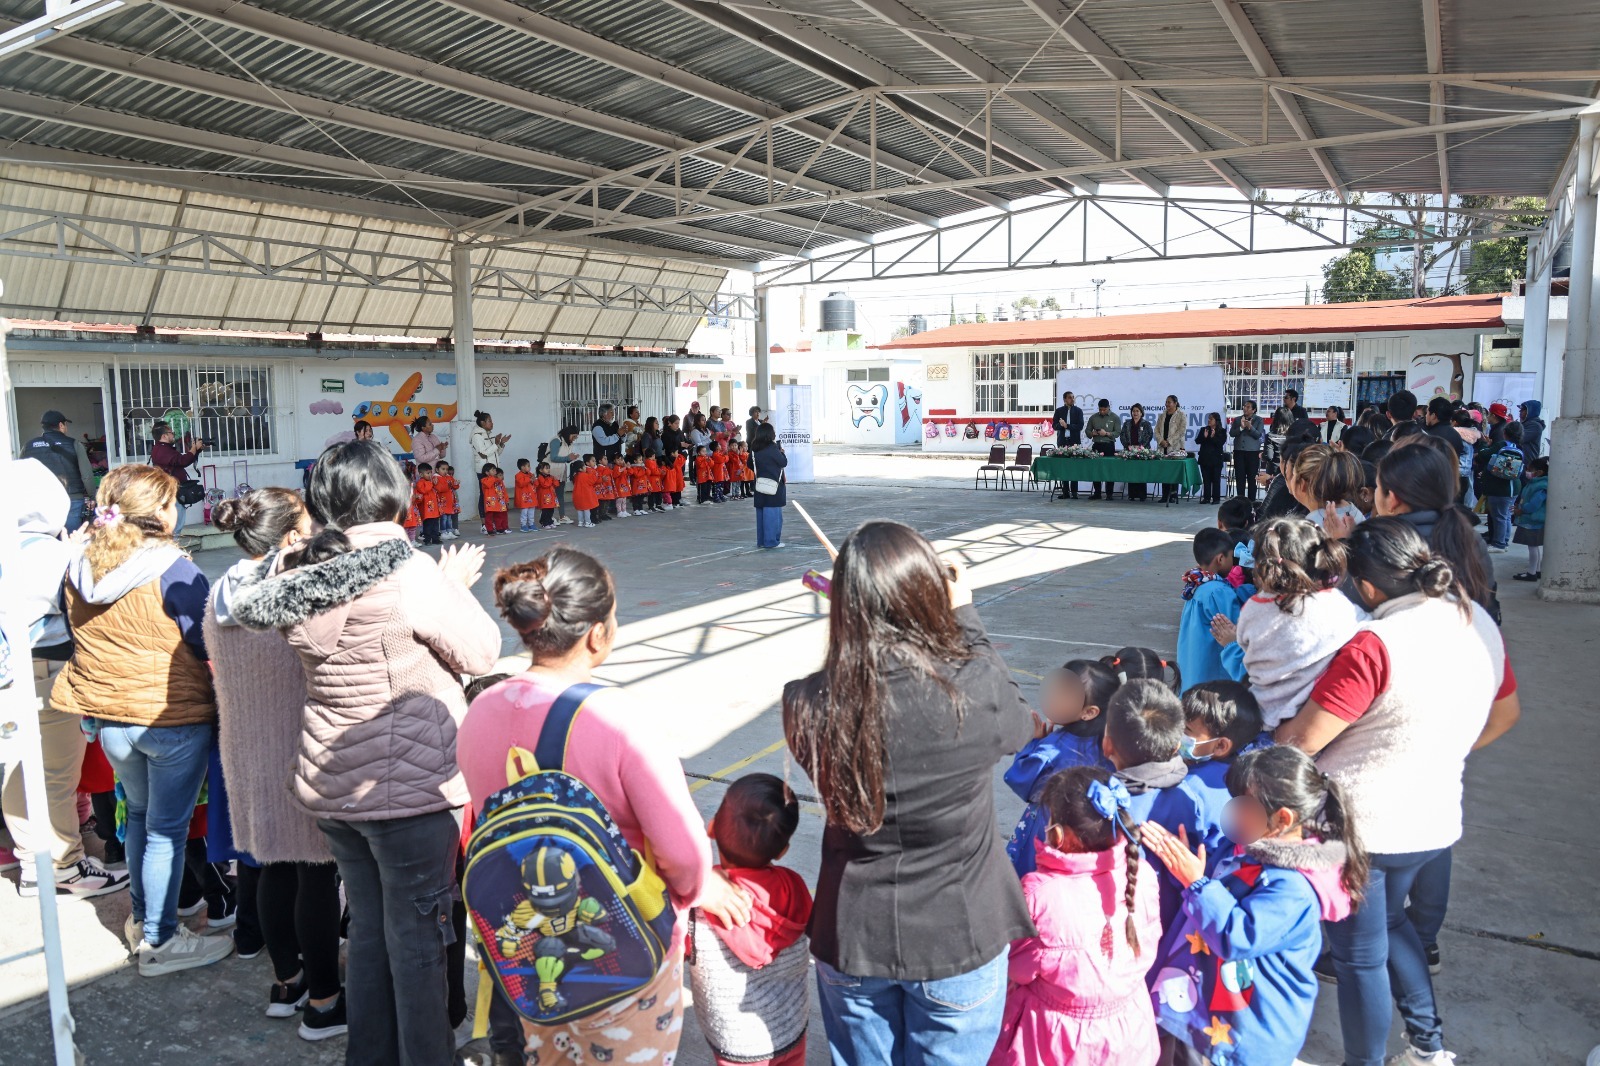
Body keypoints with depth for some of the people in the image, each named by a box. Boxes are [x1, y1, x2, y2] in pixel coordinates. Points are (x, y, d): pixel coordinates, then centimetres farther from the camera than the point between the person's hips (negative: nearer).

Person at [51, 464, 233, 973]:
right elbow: (207, 646, -16)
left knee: (139, 814, 25)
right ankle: (159, 940, 15)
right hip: (174, 718, -7)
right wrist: (222, 710, -5)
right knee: (167, 829, 5)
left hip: (108, 717, 7)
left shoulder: (79, 565, 1)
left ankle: (141, 917, 38)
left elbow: (78, 635, 13)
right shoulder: (174, 572, -20)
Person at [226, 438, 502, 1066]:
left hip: (330, 786, 7)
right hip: (409, 786, -6)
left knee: (368, 926, 22)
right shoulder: (409, 573, -21)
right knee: (416, 938, 9)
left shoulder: (296, 576, -1)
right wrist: (456, 587, 2)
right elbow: (480, 654, -13)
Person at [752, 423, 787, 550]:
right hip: (773, 484, -7)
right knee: (773, 512, -2)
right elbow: (784, 462, -8)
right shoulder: (772, 448, -14)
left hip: (760, 484, 7)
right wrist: (781, 451, 8)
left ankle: (761, 540, 15)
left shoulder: (756, 448, 5)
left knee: (761, 512, 10)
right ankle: (771, 540, -2)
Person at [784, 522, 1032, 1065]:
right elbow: (1016, 723, -3)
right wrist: (965, 615, 4)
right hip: (958, 940, -1)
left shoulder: (809, 706, -21)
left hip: (852, 939, 2)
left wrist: (853, 610, -1)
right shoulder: (974, 692, -26)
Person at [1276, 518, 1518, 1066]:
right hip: (1434, 820, 8)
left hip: (1359, 825, -8)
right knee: (1389, 917, 32)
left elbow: (1301, 740, -22)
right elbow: (1505, 714, 15)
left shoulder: (1375, 645, -26)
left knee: (1359, 954, 11)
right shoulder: (1478, 624, -2)